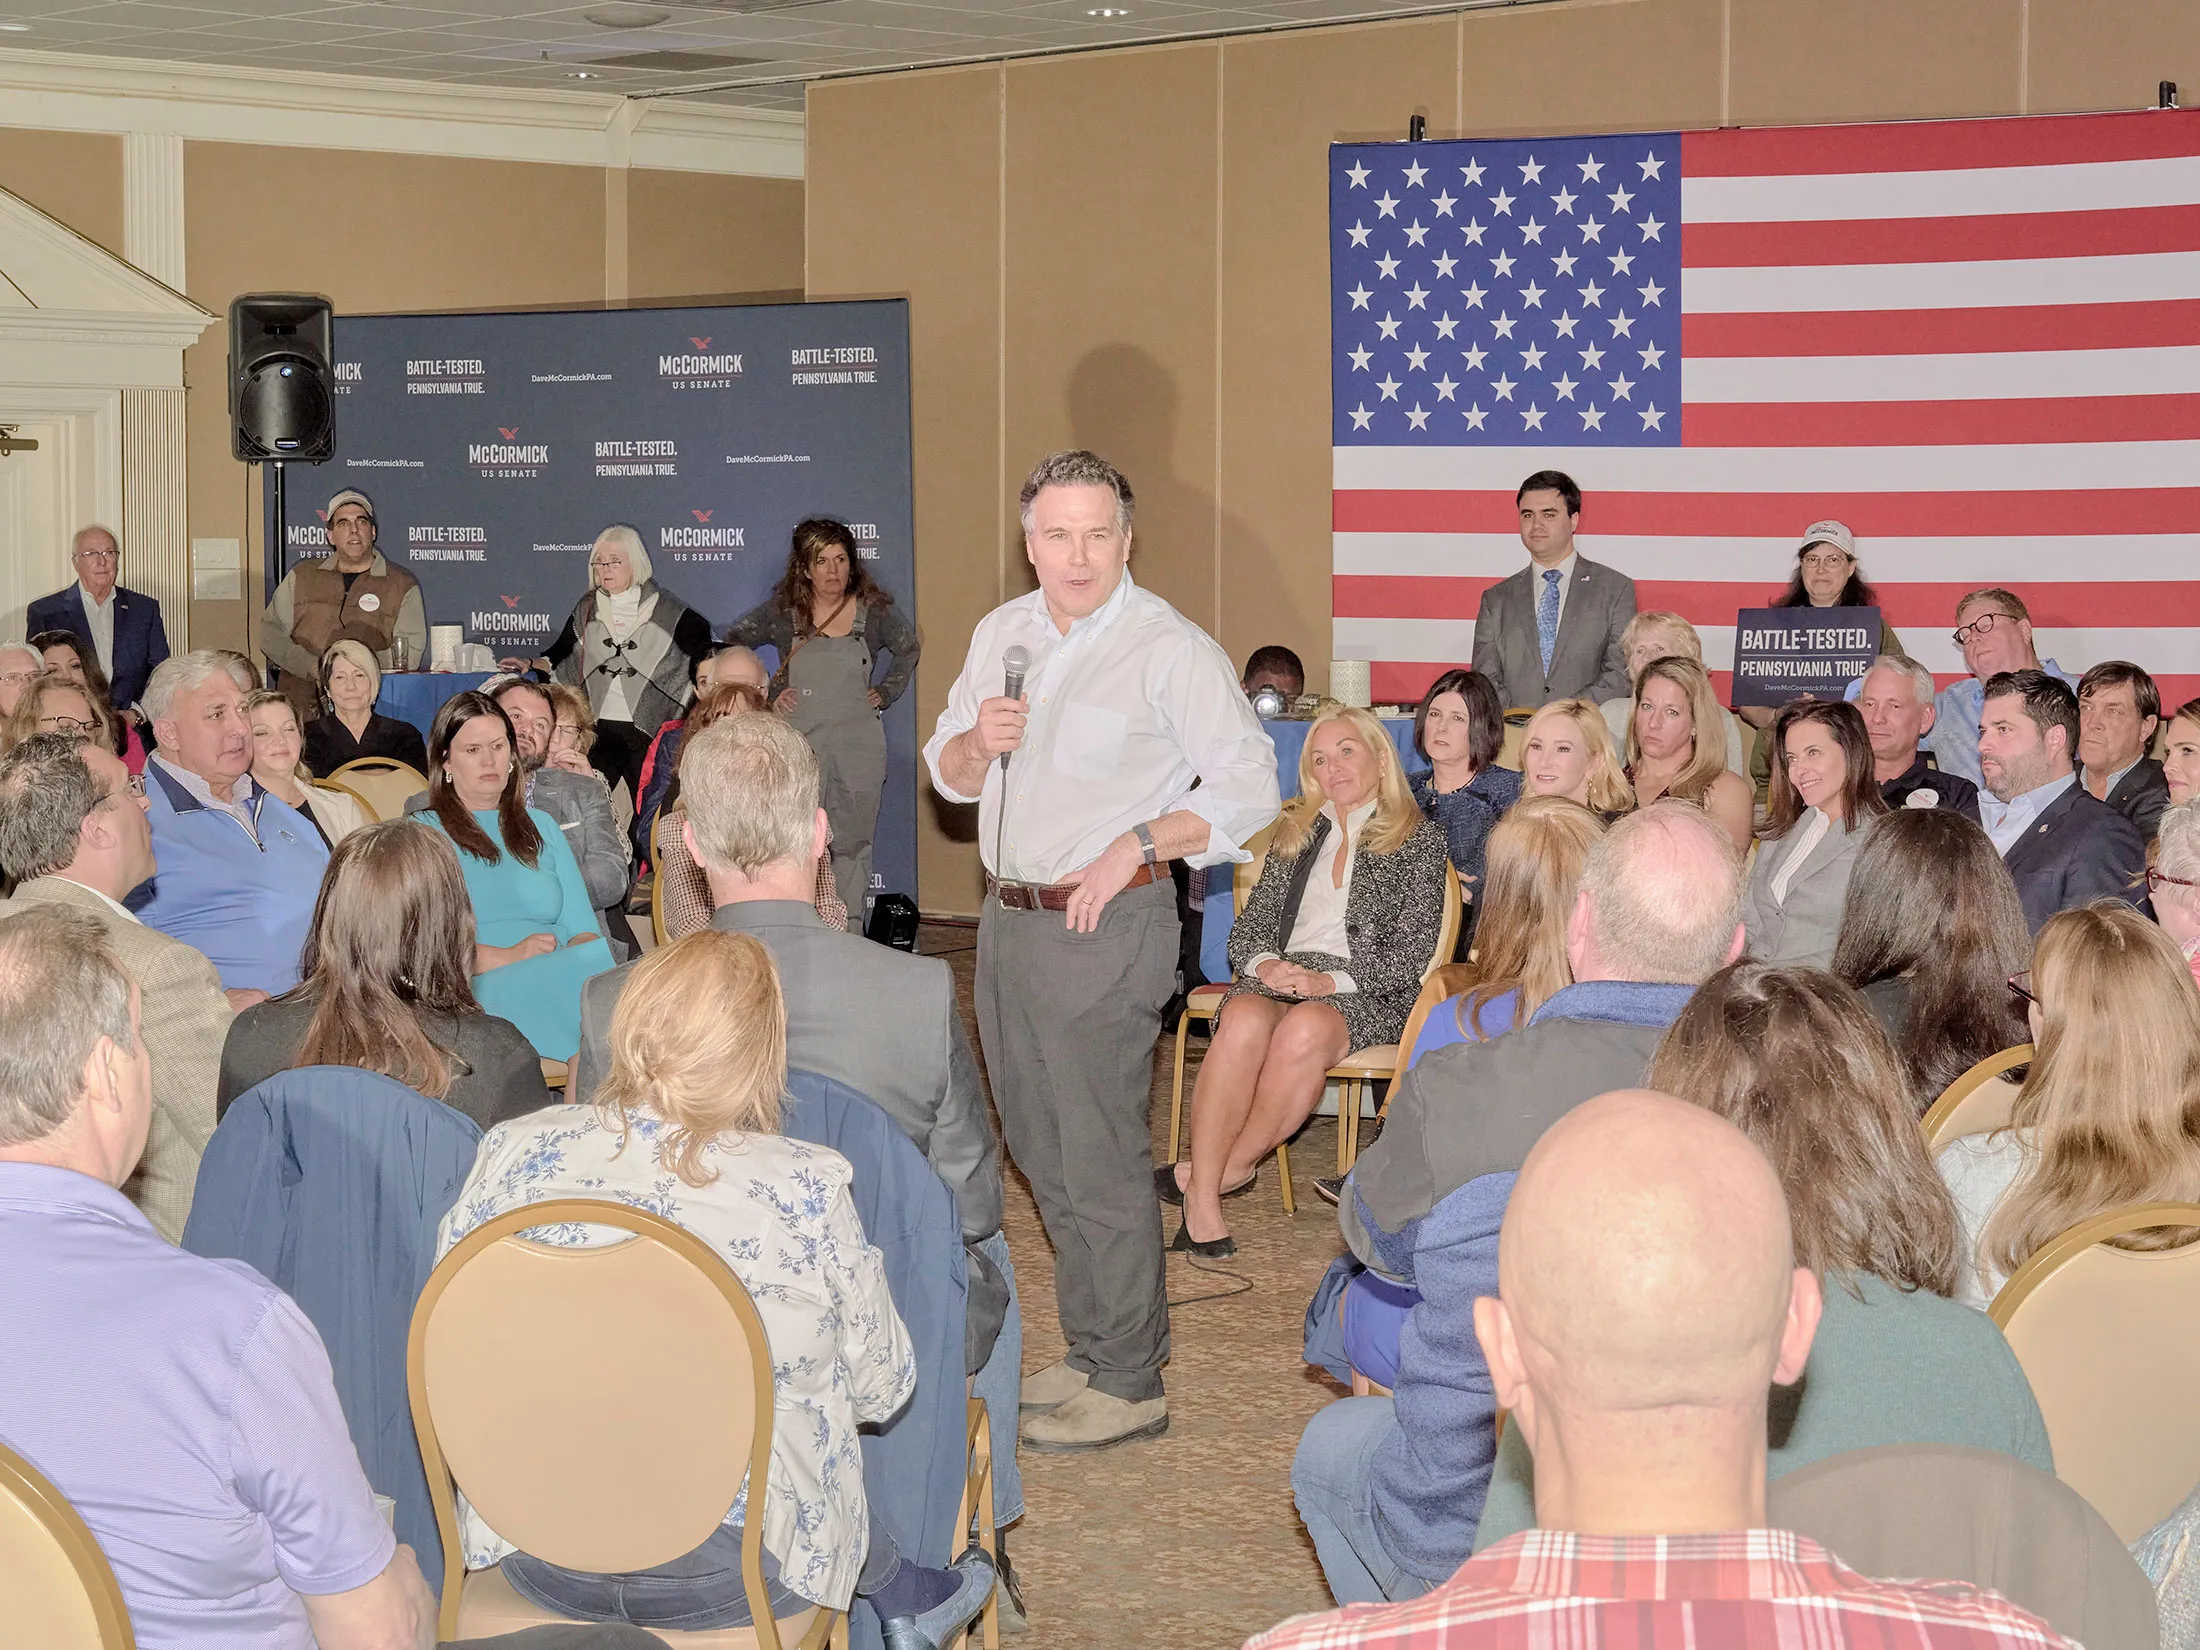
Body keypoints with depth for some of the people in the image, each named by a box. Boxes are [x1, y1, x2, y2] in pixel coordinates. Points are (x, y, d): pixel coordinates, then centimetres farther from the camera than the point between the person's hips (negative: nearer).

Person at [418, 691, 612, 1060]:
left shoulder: (541, 827, 28)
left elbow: (583, 930, 17)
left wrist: (573, 962, -8)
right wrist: (507, 957, -15)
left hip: (557, 981, 5)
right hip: (478, 989, -5)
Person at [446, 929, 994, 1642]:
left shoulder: (513, 1151, -9)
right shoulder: (804, 1188, -16)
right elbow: (881, 1387, -3)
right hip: (729, 1573, -3)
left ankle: (909, 1597, 49)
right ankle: (910, 1599, 51)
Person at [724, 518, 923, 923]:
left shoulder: (874, 611, 4)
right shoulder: (781, 611, 1)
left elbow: (911, 648, 21)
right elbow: (730, 645, 12)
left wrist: (884, 692, 11)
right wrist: (767, 694, 6)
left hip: (858, 748, 1)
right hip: (798, 742, -1)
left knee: (852, 844, 2)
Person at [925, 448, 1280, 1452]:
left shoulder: (1168, 648, -10)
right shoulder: (1001, 634, 11)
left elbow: (1248, 787, -12)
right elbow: (948, 776, 18)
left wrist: (1136, 844, -20)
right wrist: (978, 743, -5)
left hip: (1107, 923, -7)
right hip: (1008, 918, 7)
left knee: (1099, 1158, -5)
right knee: (1040, 1151, 14)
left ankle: (1128, 1383, 4)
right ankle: (1091, 1350, 26)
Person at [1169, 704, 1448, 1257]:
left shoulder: (1419, 840, 9)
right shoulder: (1295, 834, 23)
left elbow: (1412, 953, -1)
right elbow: (1247, 929, 17)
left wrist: (1331, 980, -15)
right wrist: (1265, 964, -7)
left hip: (1366, 996, -3)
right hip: (1278, 980, 3)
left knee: (1306, 1028, -39)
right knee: (1246, 1019, -34)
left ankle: (1227, 1167, -25)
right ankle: (1203, 1199, -37)